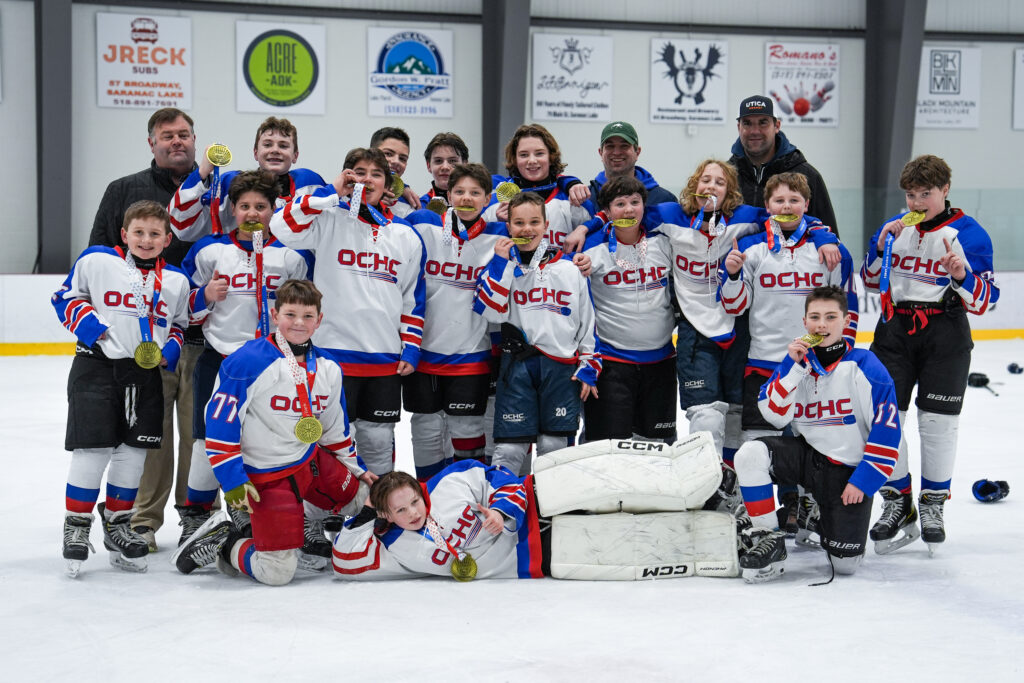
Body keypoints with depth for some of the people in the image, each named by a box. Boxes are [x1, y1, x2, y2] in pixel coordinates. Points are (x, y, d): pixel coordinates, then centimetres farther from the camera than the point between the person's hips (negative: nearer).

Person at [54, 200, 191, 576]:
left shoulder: (176, 281, 10)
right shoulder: (95, 261, -2)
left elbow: (178, 326, 19)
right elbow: (66, 297, 5)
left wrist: (170, 350, 0)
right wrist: (87, 324, -11)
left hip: (145, 373, 4)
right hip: (96, 365, -4)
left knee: (134, 451, 7)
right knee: (93, 448, -6)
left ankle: (117, 524, 22)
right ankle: (76, 525, 9)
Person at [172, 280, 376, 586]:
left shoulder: (329, 369, 3)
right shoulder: (245, 363, -19)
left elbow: (335, 428, 18)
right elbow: (219, 423, -18)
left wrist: (355, 469, 20)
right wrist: (233, 480, -21)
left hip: (313, 460, 7)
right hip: (267, 477, -7)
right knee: (277, 572, -11)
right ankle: (224, 545, 16)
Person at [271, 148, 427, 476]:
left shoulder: (407, 236, 11)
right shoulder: (330, 220, -1)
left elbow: (414, 299, 14)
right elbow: (283, 226, -20)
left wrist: (410, 350, 6)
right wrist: (332, 193, -15)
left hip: (386, 360, 4)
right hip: (334, 351, -3)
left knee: (379, 441, 11)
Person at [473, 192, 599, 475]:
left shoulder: (571, 269, 7)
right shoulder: (500, 266, 5)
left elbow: (588, 321, 10)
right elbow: (490, 311, -10)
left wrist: (589, 367, 4)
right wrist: (501, 263, -11)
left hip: (562, 368, 1)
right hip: (518, 366, -1)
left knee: (556, 447, 6)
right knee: (510, 447, -4)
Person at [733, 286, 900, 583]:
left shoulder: (865, 366, -12)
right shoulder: (796, 361, 1)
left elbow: (887, 429, -12)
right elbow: (774, 415, -9)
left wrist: (864, 480, -14)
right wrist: (792, 366, -18)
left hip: (848, 469, -3)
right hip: (806, 455, 3)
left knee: (845, 564, -9)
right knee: (750, 454, -27)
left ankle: (824, 519, 26)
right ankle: (768, 539, -12)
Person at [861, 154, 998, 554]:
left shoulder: (969, 234, -3)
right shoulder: (895, 227, 9)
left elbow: (983, 301, -5)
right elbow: (871, 280, 13)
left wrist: (962, 275, -25)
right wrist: (882, 244, -4)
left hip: (945, 336, -3)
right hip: (894, 330, 3)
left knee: (938, 422, 1)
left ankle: (933, 505, 18)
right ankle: (898, 504, 13)